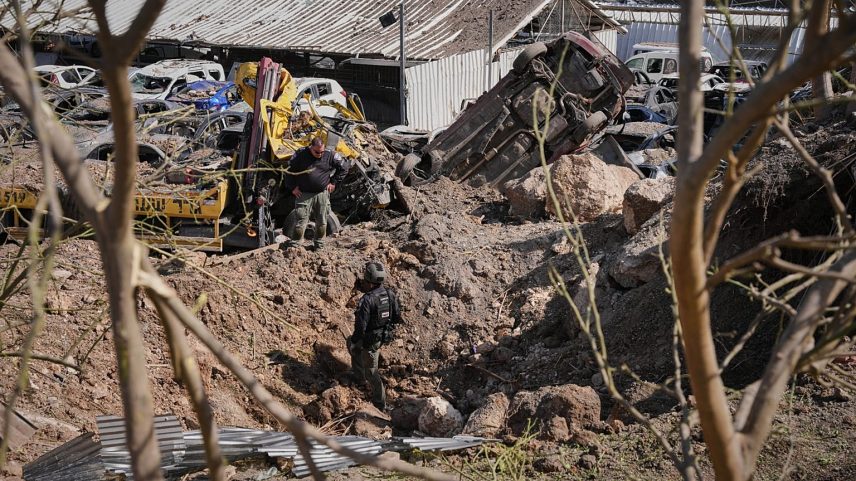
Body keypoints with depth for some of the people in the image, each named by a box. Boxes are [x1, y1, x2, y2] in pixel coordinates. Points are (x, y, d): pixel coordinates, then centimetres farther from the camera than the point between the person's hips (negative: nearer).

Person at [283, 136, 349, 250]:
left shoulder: (330, 155, -3)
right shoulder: (300, 154, -5)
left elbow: (343, 167, 10)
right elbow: (289, 170, 6)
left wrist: (334, 182, 7)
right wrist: (292, 187, 1)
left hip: (322, 194, 2)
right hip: (304, 194, -2)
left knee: (321, 222, 10)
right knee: (300, 220, -6)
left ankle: (319, 245, 26)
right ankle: (293, 246, 1)